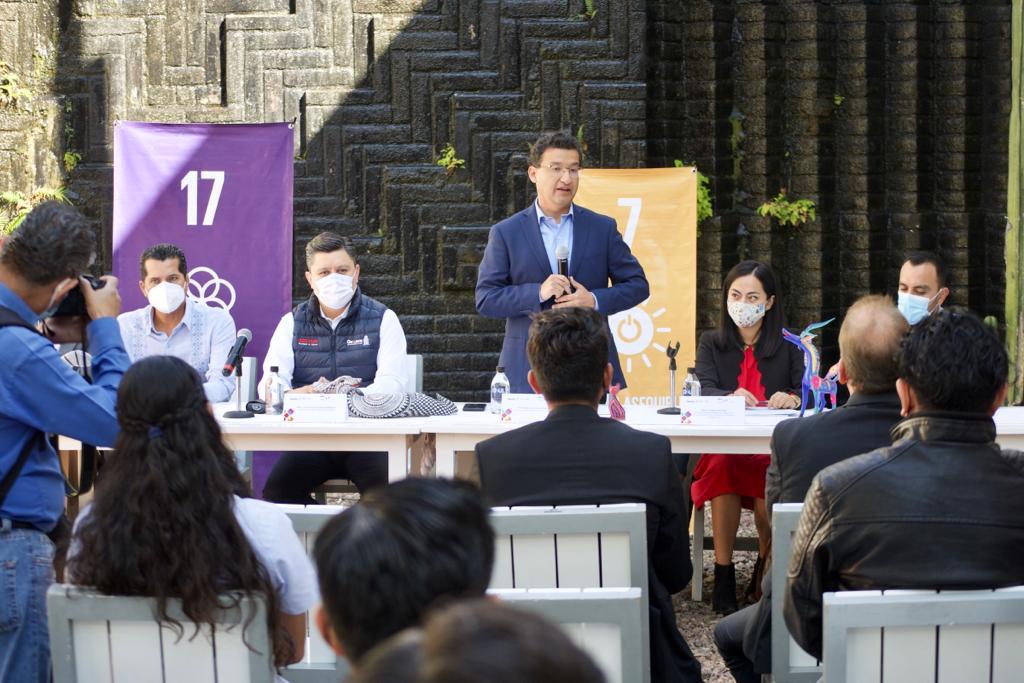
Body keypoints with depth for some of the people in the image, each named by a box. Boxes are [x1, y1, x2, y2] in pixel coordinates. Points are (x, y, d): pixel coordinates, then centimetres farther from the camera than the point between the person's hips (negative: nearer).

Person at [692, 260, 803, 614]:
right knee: (722, 468, -34)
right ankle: (723, 577, -25)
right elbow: (706, 392, -3)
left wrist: (792, 398, -23)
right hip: (722, 450, 1)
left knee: (769, 490, -33)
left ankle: (766, 569, -10)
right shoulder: (711, 343, 13)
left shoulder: (788, 346, 11)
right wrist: (733, 396, -26)